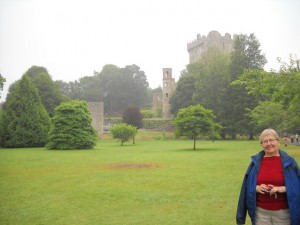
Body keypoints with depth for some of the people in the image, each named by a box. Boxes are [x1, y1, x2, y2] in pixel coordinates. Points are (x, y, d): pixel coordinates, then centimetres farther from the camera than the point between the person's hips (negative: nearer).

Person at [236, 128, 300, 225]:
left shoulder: (288, 162, -3)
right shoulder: (256, 162, 2)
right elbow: (247, 185, 6)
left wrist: (282, 189, -19)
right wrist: (257, 188, -13)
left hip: (283, 212, -1)